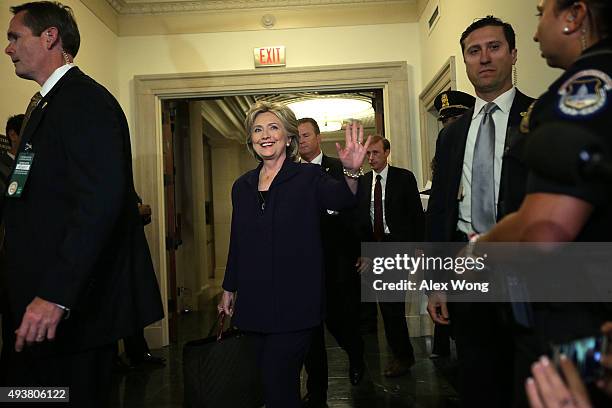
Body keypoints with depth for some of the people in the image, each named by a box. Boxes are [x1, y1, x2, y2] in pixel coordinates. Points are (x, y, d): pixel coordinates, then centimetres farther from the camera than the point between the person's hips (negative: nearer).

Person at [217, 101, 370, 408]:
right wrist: (228, 288, 15)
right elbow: (237, 242, 14)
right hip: (255, 301, 5)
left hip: (295, 301, -5)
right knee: (270, 379, 15)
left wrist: (351, 172, -46)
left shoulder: (309, 177, -5)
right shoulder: (242, 186, 9)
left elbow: (340, 198, -25)